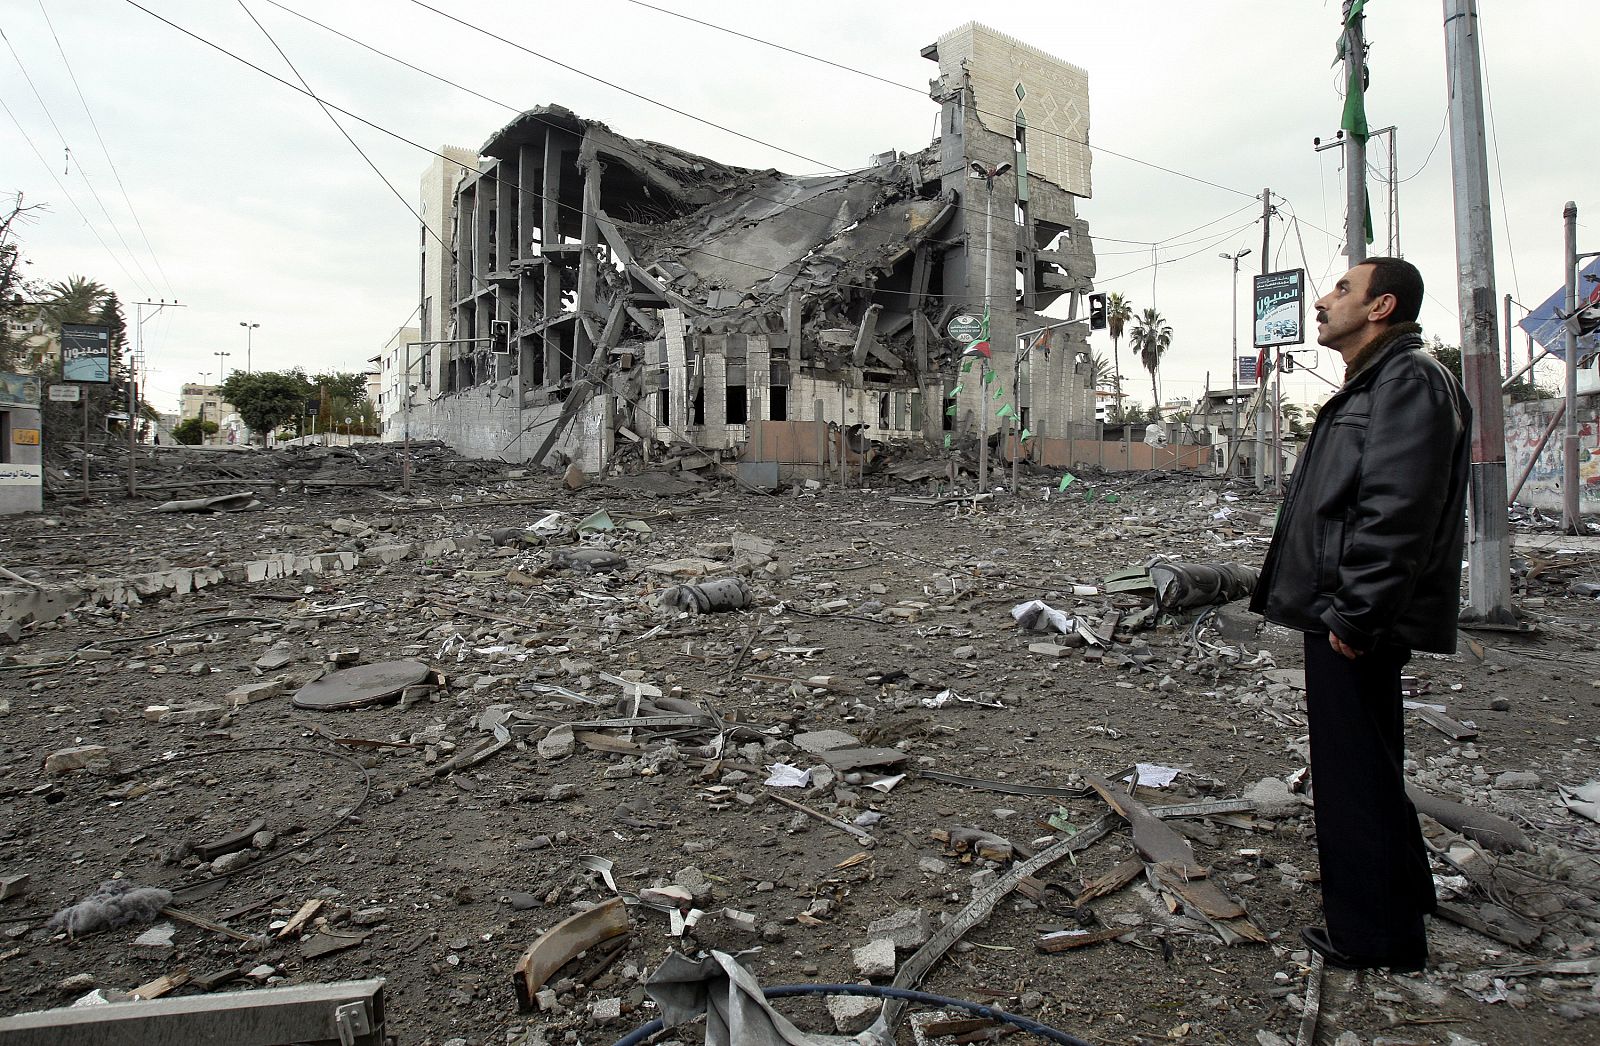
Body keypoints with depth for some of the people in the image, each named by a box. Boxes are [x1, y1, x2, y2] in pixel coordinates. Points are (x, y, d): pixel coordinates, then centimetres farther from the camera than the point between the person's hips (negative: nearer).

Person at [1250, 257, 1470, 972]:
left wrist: (1354, 614, -25)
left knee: (1357, 773, 0)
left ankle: (1375, 934, 14)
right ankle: (1401, 894, 40)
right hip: (1340, 612, 11)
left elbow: (1396, 513, -25)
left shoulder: (1409, 381, -14)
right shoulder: (1373, 384, 20)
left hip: (1358, 624, -11)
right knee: (1363, 766, 22)